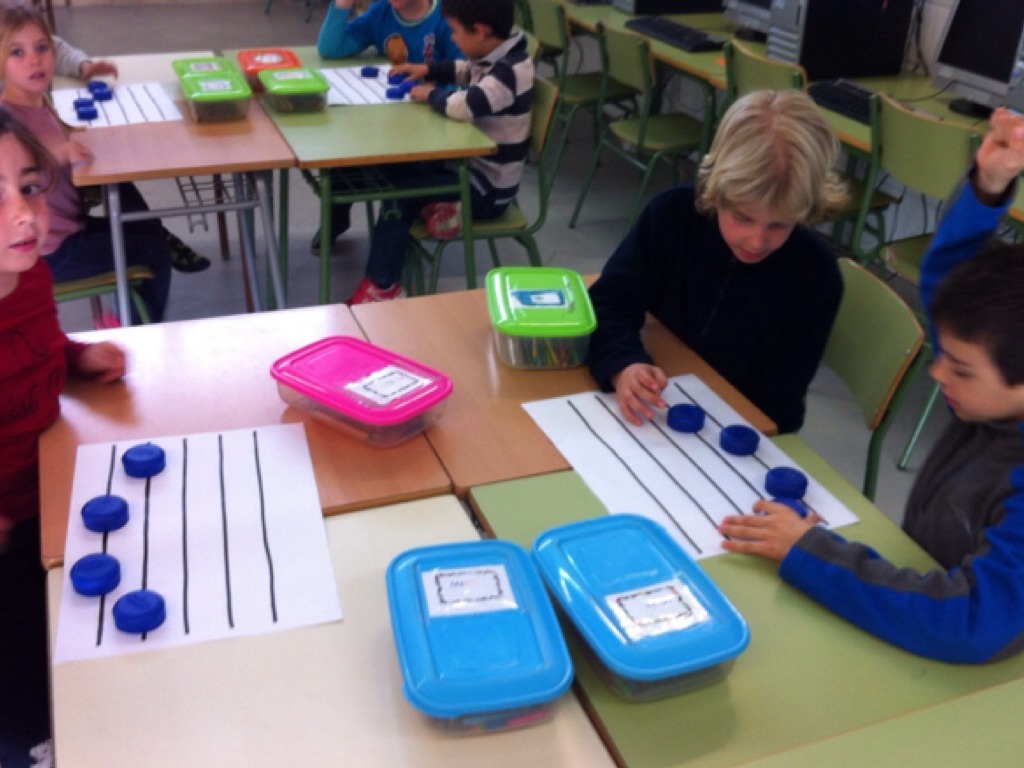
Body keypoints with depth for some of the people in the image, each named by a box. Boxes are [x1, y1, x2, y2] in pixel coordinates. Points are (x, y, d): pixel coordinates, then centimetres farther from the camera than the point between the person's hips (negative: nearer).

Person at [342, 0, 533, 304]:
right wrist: (427, 70, 10)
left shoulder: (510, 71, -26)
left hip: (489, 188, -9)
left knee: (399, 193, -10)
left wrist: (432, 93, -21)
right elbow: (467, 71, 24)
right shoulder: (497, 56, 1)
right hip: (473, 165, 9)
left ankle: (382, 286, -2)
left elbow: (463, 106, -40)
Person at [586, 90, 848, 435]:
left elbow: (776, 405, -11)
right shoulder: (673, 214, -9)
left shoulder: (815, 276, -14)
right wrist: (623, 367, -31)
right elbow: (610, 301, -11)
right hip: (656, 412, 2)